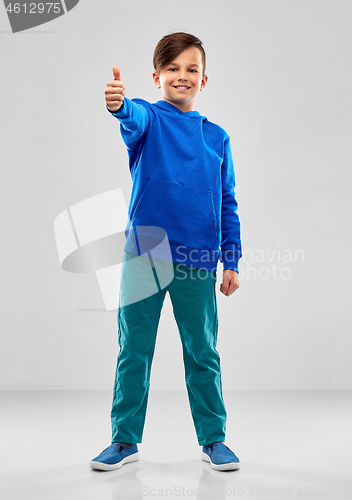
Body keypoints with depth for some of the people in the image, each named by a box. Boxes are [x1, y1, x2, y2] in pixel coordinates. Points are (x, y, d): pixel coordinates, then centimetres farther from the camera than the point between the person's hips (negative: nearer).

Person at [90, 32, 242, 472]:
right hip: (143, 256, -1)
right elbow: (132, 120, -24)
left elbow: (227, 204, 12)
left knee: (202, 353, 9)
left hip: (197, 259, 2)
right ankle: (125, 439, 22)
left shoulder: (217, 137, 10)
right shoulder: (148, 118, 2)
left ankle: (213, 438, 24)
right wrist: (118, 104, -48)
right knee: (133, 351, 7)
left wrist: (231, 261, 7)